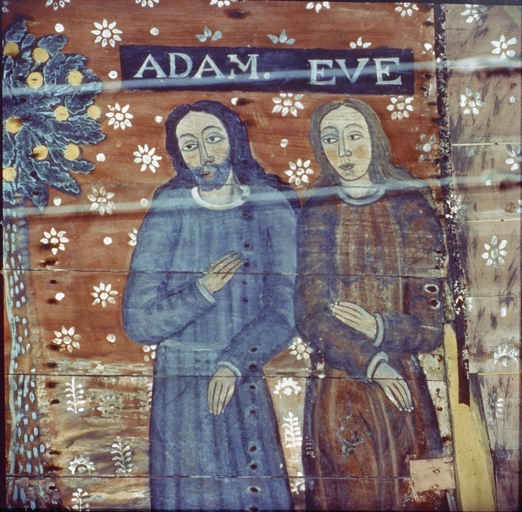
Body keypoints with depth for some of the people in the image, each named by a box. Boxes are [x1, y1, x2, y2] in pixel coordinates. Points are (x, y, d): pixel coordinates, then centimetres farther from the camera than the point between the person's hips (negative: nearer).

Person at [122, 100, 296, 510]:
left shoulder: (272, 208, -2)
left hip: (246, 387, 1)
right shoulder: (169, 215, -4)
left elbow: (285, 311, -7)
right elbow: (137, 322, -6)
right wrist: (202, 290, -17)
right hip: (180, 388, -1)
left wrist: (233, 363, -18)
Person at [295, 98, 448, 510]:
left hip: (402, 388, 0)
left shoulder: (411, 210, 1)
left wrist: (379, 328, -16)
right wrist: (372, 363, -15)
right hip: (335, 393, 0)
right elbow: (310, 315, -7)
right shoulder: (315, 213, 2)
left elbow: (435, 323, -1)